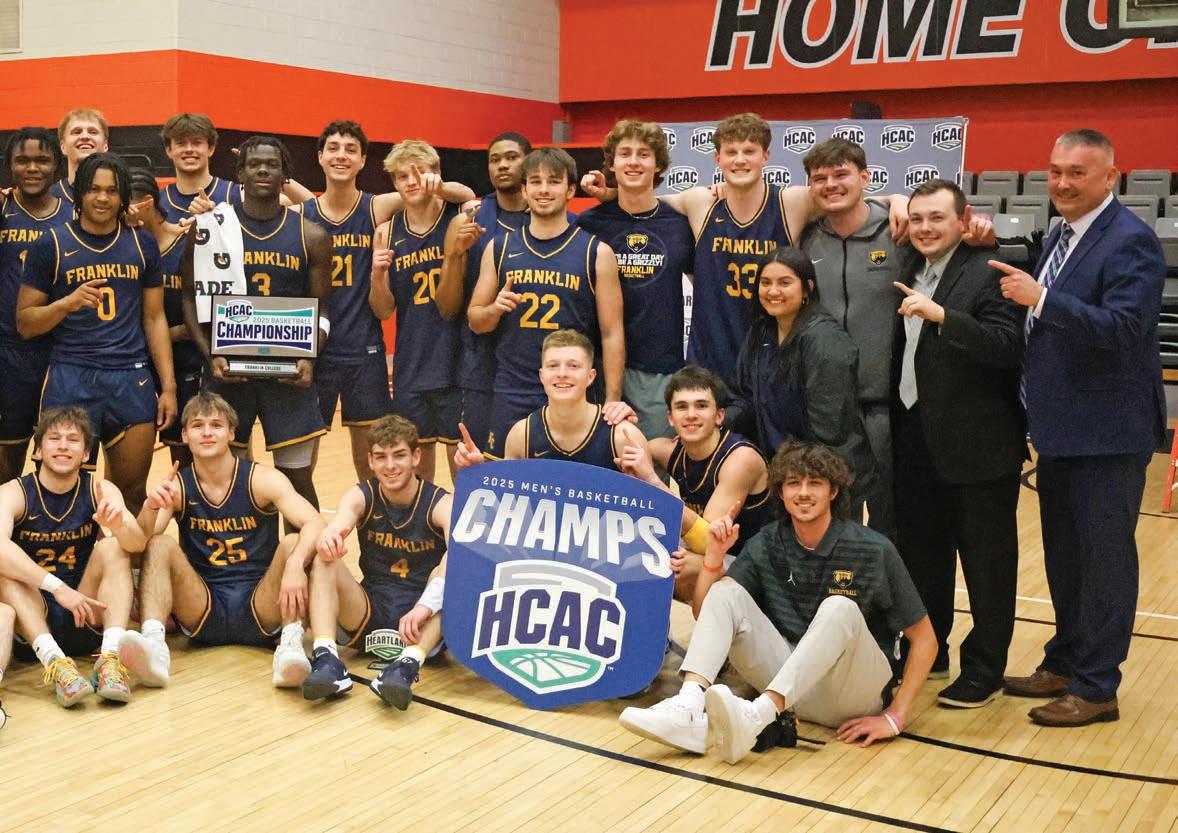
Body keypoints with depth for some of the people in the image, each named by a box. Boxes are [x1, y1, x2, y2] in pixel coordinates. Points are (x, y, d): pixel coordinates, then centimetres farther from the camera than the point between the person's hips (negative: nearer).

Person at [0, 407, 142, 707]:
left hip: (87, 617, 2)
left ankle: (110, 657, -34)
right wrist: (57, 587, -40)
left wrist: (119, 525, -43)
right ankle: (55, 663, -40)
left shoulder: (100, 490, -2)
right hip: (33, 620, -1)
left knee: (114, 547, -18)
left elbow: (137, 543, -19)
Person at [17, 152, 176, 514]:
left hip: (131, 378, 2)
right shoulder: (51, 245, 1)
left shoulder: (142, 244, 8)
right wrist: (67, 303, -16)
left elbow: (155, 320, 11)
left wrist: (168, 386, 4)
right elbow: (24, 323, 2)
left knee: (132, 494, 6)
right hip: (70, 378, -2)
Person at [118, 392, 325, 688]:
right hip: (202, 610, 2)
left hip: (261, 608, -1)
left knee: (293, 542, -23)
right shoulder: (176, 486, 1)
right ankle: (153, 643, -37)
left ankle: (291, 645, -38)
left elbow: (315, 523, -20)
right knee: (161, 544, -17)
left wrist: (295, 563, -41)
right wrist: (150, 508, -34)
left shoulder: (262, 479, -5)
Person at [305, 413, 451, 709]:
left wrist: (426, 606, -44)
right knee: (325, 562, -21)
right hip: (369, 615, 2)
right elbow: (340, 523, -25)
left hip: (422, 621, -2)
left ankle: (408, 665, -46)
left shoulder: (440, 503, -9)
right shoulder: (362, 496, -1)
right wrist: (328, 537, -50)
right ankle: (326, 659, -38)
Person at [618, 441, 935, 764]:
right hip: (785, 682, 4)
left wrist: (894, 718, -13)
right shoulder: (766, 544, 2)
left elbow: (924, 639, -5)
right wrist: (714, 555, -16)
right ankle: (689, 707, -36)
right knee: (726, 591, -13)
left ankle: (757, 717, -48)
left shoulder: (873, 550, -9)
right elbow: (704, 613, 0)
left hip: (851, 692, -3)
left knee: (840, 609, -32)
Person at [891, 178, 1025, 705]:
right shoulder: (910, 276, 10)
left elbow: (1008, 347, -25)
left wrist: (942, 315, -33)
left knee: (987, 562, 6)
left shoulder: (987, 274, -13)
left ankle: (984, 667, 18)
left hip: (977, 445, -7)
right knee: (921, 554, 17)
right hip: (918, 442, 8)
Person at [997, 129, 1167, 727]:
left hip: (1107, 432, -9)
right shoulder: (1062, 236, 12)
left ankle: (1095, 688, 11)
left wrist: (1041, 299, -32)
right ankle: (1065, 664, 32)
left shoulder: (1129, 241, -15)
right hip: (1061, 430, 9)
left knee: (1103, 559, 1)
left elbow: (1121, 329, -26)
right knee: (1063, 556, 18)